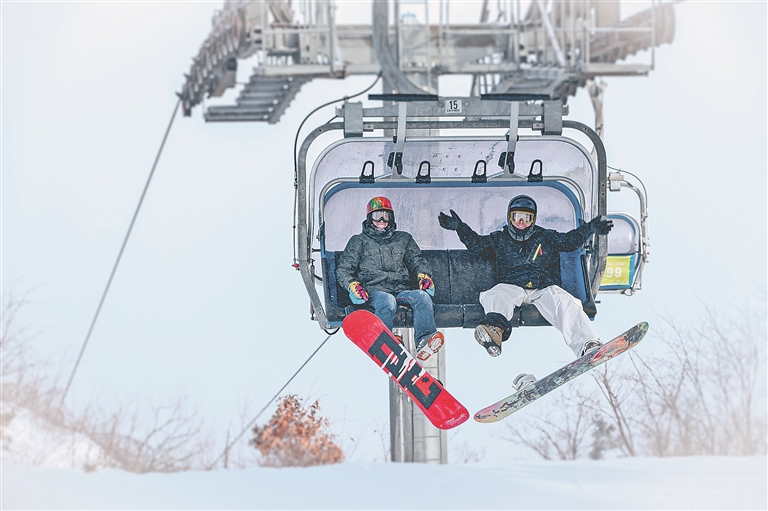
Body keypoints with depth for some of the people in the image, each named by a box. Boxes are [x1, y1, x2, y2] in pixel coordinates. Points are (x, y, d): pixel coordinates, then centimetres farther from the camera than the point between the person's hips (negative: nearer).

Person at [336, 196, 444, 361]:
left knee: (423, 296, -32)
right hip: (374, 289, -2)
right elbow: (343, 269, 14)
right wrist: (353, 284, -8)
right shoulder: (359, 241, 21)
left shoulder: (403, 239, 29)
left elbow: (416, 259, 23)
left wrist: (423, 275, -1)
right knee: (387, 301, -39)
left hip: (402, 290, 2)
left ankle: (425, 340, -54)